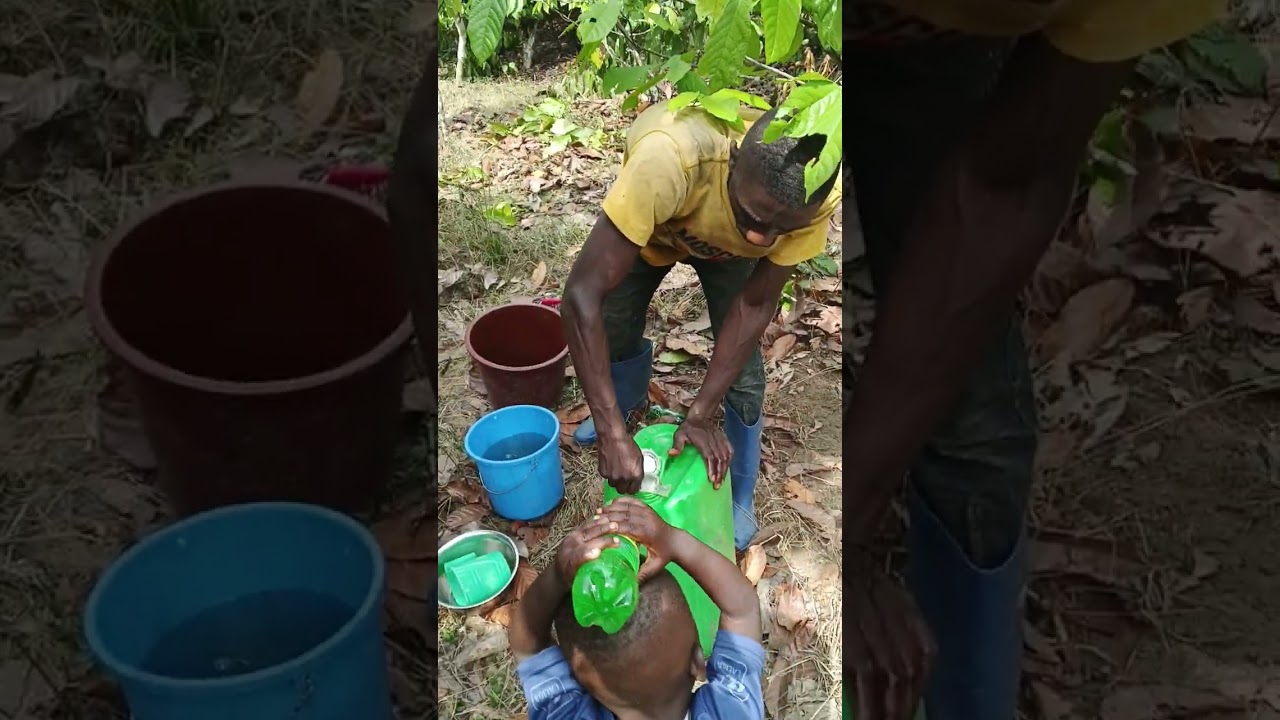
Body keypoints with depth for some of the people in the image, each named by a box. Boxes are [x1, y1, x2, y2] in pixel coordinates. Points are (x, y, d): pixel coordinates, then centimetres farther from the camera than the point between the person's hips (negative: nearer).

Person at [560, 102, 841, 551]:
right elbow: (581, 293, -48)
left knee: (742, 372, -3)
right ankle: (629, 404, 49)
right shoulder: (671, 158, -50)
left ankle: (738, 495, 24)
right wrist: (613, 431, -49)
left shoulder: (818, 195, -39)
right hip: (651, 225, 0)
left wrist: (701, 414, -29)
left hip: (724, 243, 1)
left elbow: (756, 304, -26)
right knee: (615, 335, 12)